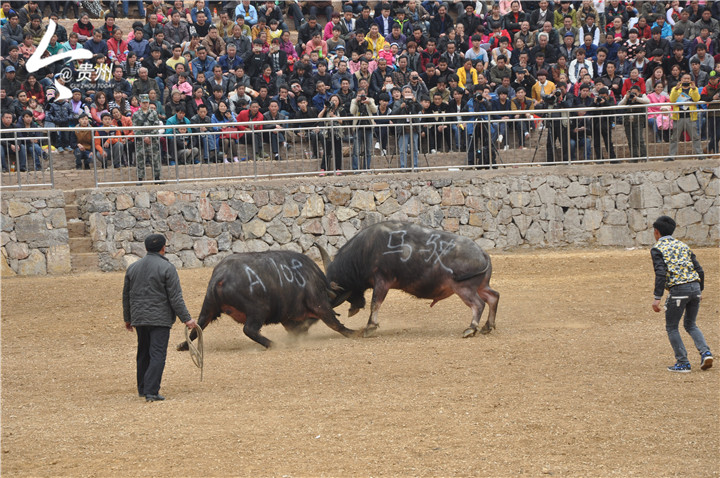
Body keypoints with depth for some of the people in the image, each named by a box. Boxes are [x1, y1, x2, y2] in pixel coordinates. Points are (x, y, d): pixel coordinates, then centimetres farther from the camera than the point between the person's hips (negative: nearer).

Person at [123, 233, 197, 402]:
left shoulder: (133, 268, 10)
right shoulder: (167, 268, -8)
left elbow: (126, 296, 16)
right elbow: (175, 297, -12)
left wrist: (128, 318, 26)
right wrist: (186, 318, -8)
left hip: (139, 318, 6)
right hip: (160, 318, -6)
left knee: (143, 354, 18)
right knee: (157, 355, -7)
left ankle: (143, 389, 25)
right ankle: (151, 392, -16)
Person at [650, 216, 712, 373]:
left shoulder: (657, 249, 1)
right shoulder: (683, 245, 19)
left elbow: (661, 273, -12)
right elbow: (699, 270, 16)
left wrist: (657, 298, -13)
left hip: (678, 289, -6)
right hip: (695, 286, 6)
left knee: (671, 327, 10)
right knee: (690, 325, 21)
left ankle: (683, 363, 6)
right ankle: (705, 353, 0)